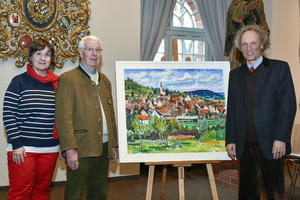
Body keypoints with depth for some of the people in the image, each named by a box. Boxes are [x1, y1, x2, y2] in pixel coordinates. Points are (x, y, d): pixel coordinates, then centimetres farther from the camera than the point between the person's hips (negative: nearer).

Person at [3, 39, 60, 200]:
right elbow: (8, 115, -6)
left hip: (50, 149, 4)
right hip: (22, 149, -4)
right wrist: (16, 144, -11)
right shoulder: (19, 81, -3)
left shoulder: (56, 84, 9)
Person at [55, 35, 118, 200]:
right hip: (81, 149, -6)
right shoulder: (68, 79, -5)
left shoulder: (105, 81, 17)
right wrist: (70, 149, -19)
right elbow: (63, 118, -12)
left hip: (104, 149, 7)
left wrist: (114, 145, 15)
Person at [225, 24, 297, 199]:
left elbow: (289, 105, -5)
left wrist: (280, 139, -12)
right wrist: (230, 140, 6)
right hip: (245, 145, 4)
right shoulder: (235, 74, 13)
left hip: (271, 144, -3)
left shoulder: (279, 68, 1)